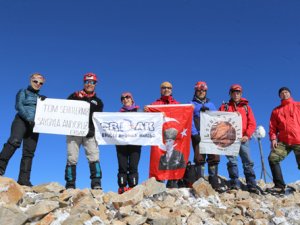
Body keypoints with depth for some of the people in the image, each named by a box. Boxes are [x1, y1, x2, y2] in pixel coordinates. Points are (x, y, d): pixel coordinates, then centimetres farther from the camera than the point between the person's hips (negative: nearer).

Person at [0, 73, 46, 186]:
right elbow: (18, 106, -4)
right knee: (14, 141, -32)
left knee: (29, 153, -4)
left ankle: (24, 179, -8)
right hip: (21, 120, -5)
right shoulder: (23, 92, 13)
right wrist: (28, 118, -18)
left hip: (33, 125, 5)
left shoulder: (41, 97, 26)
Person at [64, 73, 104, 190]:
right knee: (72, 159, -2)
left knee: (94, 158, -11)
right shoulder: (74, 96, 15)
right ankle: (70, 185, 3)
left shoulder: (98, 102, 18)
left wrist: (93, 129, -10)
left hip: (89, 133, 1)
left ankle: (96, 184, -11)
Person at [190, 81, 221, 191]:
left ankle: (214, 183, -1)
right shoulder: (192, 105, 12)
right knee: (199, 159, -7)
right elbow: (190, 120, 1)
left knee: (214, 158, -4)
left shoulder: (211, 105, 22)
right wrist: (195, 134, -12)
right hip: (198, 135, -3)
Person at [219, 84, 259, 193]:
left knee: (248, 162, -4)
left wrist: (247, 135, -6)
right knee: (232, 161, -5)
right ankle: (235, 184, -4)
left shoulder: (246, 107, 17)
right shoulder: (225, 107, 14)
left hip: (243, 139, 1)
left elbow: (252, 123, 9)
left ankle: (252, 185, -3)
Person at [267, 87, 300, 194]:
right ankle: (279, 186, -12)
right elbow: (273, 126, 12)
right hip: (283, 141, 2)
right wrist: (273, 138, -4)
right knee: (273, 158, -16)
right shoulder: (276, 110, 18)